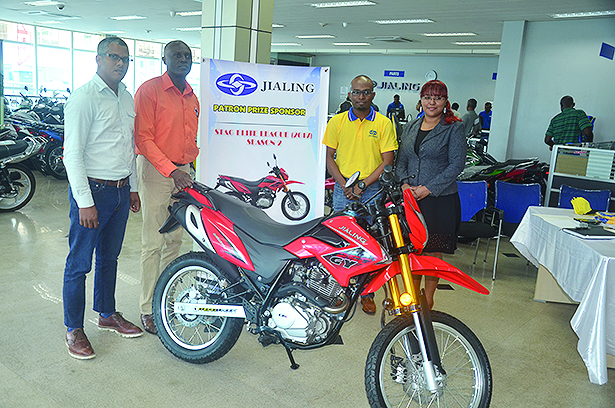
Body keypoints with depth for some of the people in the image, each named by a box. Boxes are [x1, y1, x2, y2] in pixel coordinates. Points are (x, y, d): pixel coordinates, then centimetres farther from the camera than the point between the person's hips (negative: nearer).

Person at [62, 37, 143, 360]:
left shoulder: (127, 98, 12)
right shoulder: (84, 97, -13)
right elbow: (72, 154, -16)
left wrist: (132, 187, 18)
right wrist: (85, 202, -19)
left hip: (121, 190, 7)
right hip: (92, 190, -7)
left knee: (109, 258, 19)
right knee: (79, 264, 3)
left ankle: (107, 314, 33)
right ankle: (74, 329, 16)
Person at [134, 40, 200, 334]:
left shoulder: (192, 97, 16)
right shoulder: (149, 89, -7)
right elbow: (143, 137, -14)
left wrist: (188, 166, 13)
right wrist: (171, 170, -21)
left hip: (182, 171, 7)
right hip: (155, 170, -7)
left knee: (174, 240, 12)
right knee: (153, 243, -4)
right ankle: (147, 308, 6)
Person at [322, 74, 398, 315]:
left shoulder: (384, 123, 1)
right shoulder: (337, 121, 6)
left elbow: (387, 161, -2)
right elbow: (329, 158, 6)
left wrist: (362, 185, -11)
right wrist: (344, 186, -7)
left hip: (373, 191, -1)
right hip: (343, 190, 1)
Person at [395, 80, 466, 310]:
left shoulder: (454, 128, -2)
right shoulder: (411, 128, 14)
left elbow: (457, 164, -8)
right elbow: (401, 160, 14)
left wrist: (429, 188, -15)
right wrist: (405, 183, -5)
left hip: (440, 198, -4)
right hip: (410, 197, 4)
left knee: (433, 251, 2)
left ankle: (428, 298, 19)